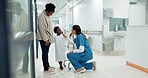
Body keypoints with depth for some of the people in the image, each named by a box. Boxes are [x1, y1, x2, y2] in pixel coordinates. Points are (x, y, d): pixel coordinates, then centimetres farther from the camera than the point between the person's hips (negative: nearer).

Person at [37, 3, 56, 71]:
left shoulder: (47, 16, 15)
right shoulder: (42, 16, -14)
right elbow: (41, 29, -19)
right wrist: (45, 39, -21)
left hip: (47, 38, 9)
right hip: (44, 39, -9)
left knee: (46, 53, 15)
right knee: (45, 53, -2)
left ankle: (47, 65, 26)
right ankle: (46, 68, 7)